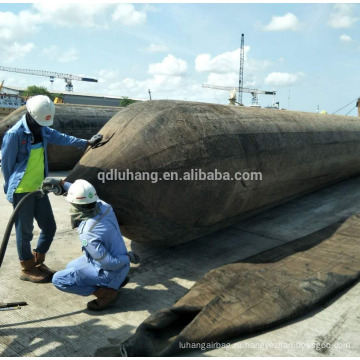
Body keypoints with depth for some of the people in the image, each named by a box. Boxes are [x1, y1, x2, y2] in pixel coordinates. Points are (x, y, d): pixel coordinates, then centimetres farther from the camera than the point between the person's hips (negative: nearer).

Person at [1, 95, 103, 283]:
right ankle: (27, 269, 22)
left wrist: (87, 142, 17)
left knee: (49, 227, 10)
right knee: (25, 231, 5)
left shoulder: (42, 130, 6)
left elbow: (61, 138, 19)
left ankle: (38, 262, 29)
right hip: (22, 191, -7)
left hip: (39, 189, 7)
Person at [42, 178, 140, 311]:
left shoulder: (87, 235, -34)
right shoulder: (104, 206, -14)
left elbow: (110, 263, -29)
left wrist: (128, 257, -11)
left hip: (110, 271, -8)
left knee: (58, 280, -7)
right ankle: (116, 281, 16)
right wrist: (60, 182, 9)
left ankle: (104, 292, -6)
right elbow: (85, 194, 9)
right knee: (71, 267, 27)